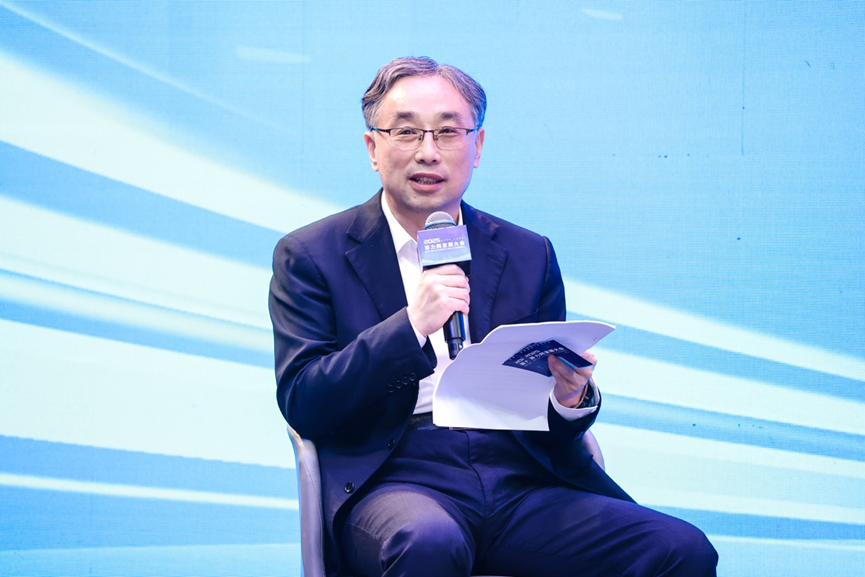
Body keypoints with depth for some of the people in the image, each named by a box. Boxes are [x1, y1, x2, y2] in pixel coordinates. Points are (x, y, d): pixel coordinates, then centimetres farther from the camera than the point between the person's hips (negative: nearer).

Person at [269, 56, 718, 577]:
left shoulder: (530, 256, 17)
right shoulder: (311, 256, 9)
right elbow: (302, 404, -3)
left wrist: (571, 397, -7)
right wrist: (410, 326, -15)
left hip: (521, 481, 3)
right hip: (397, 479, -3)